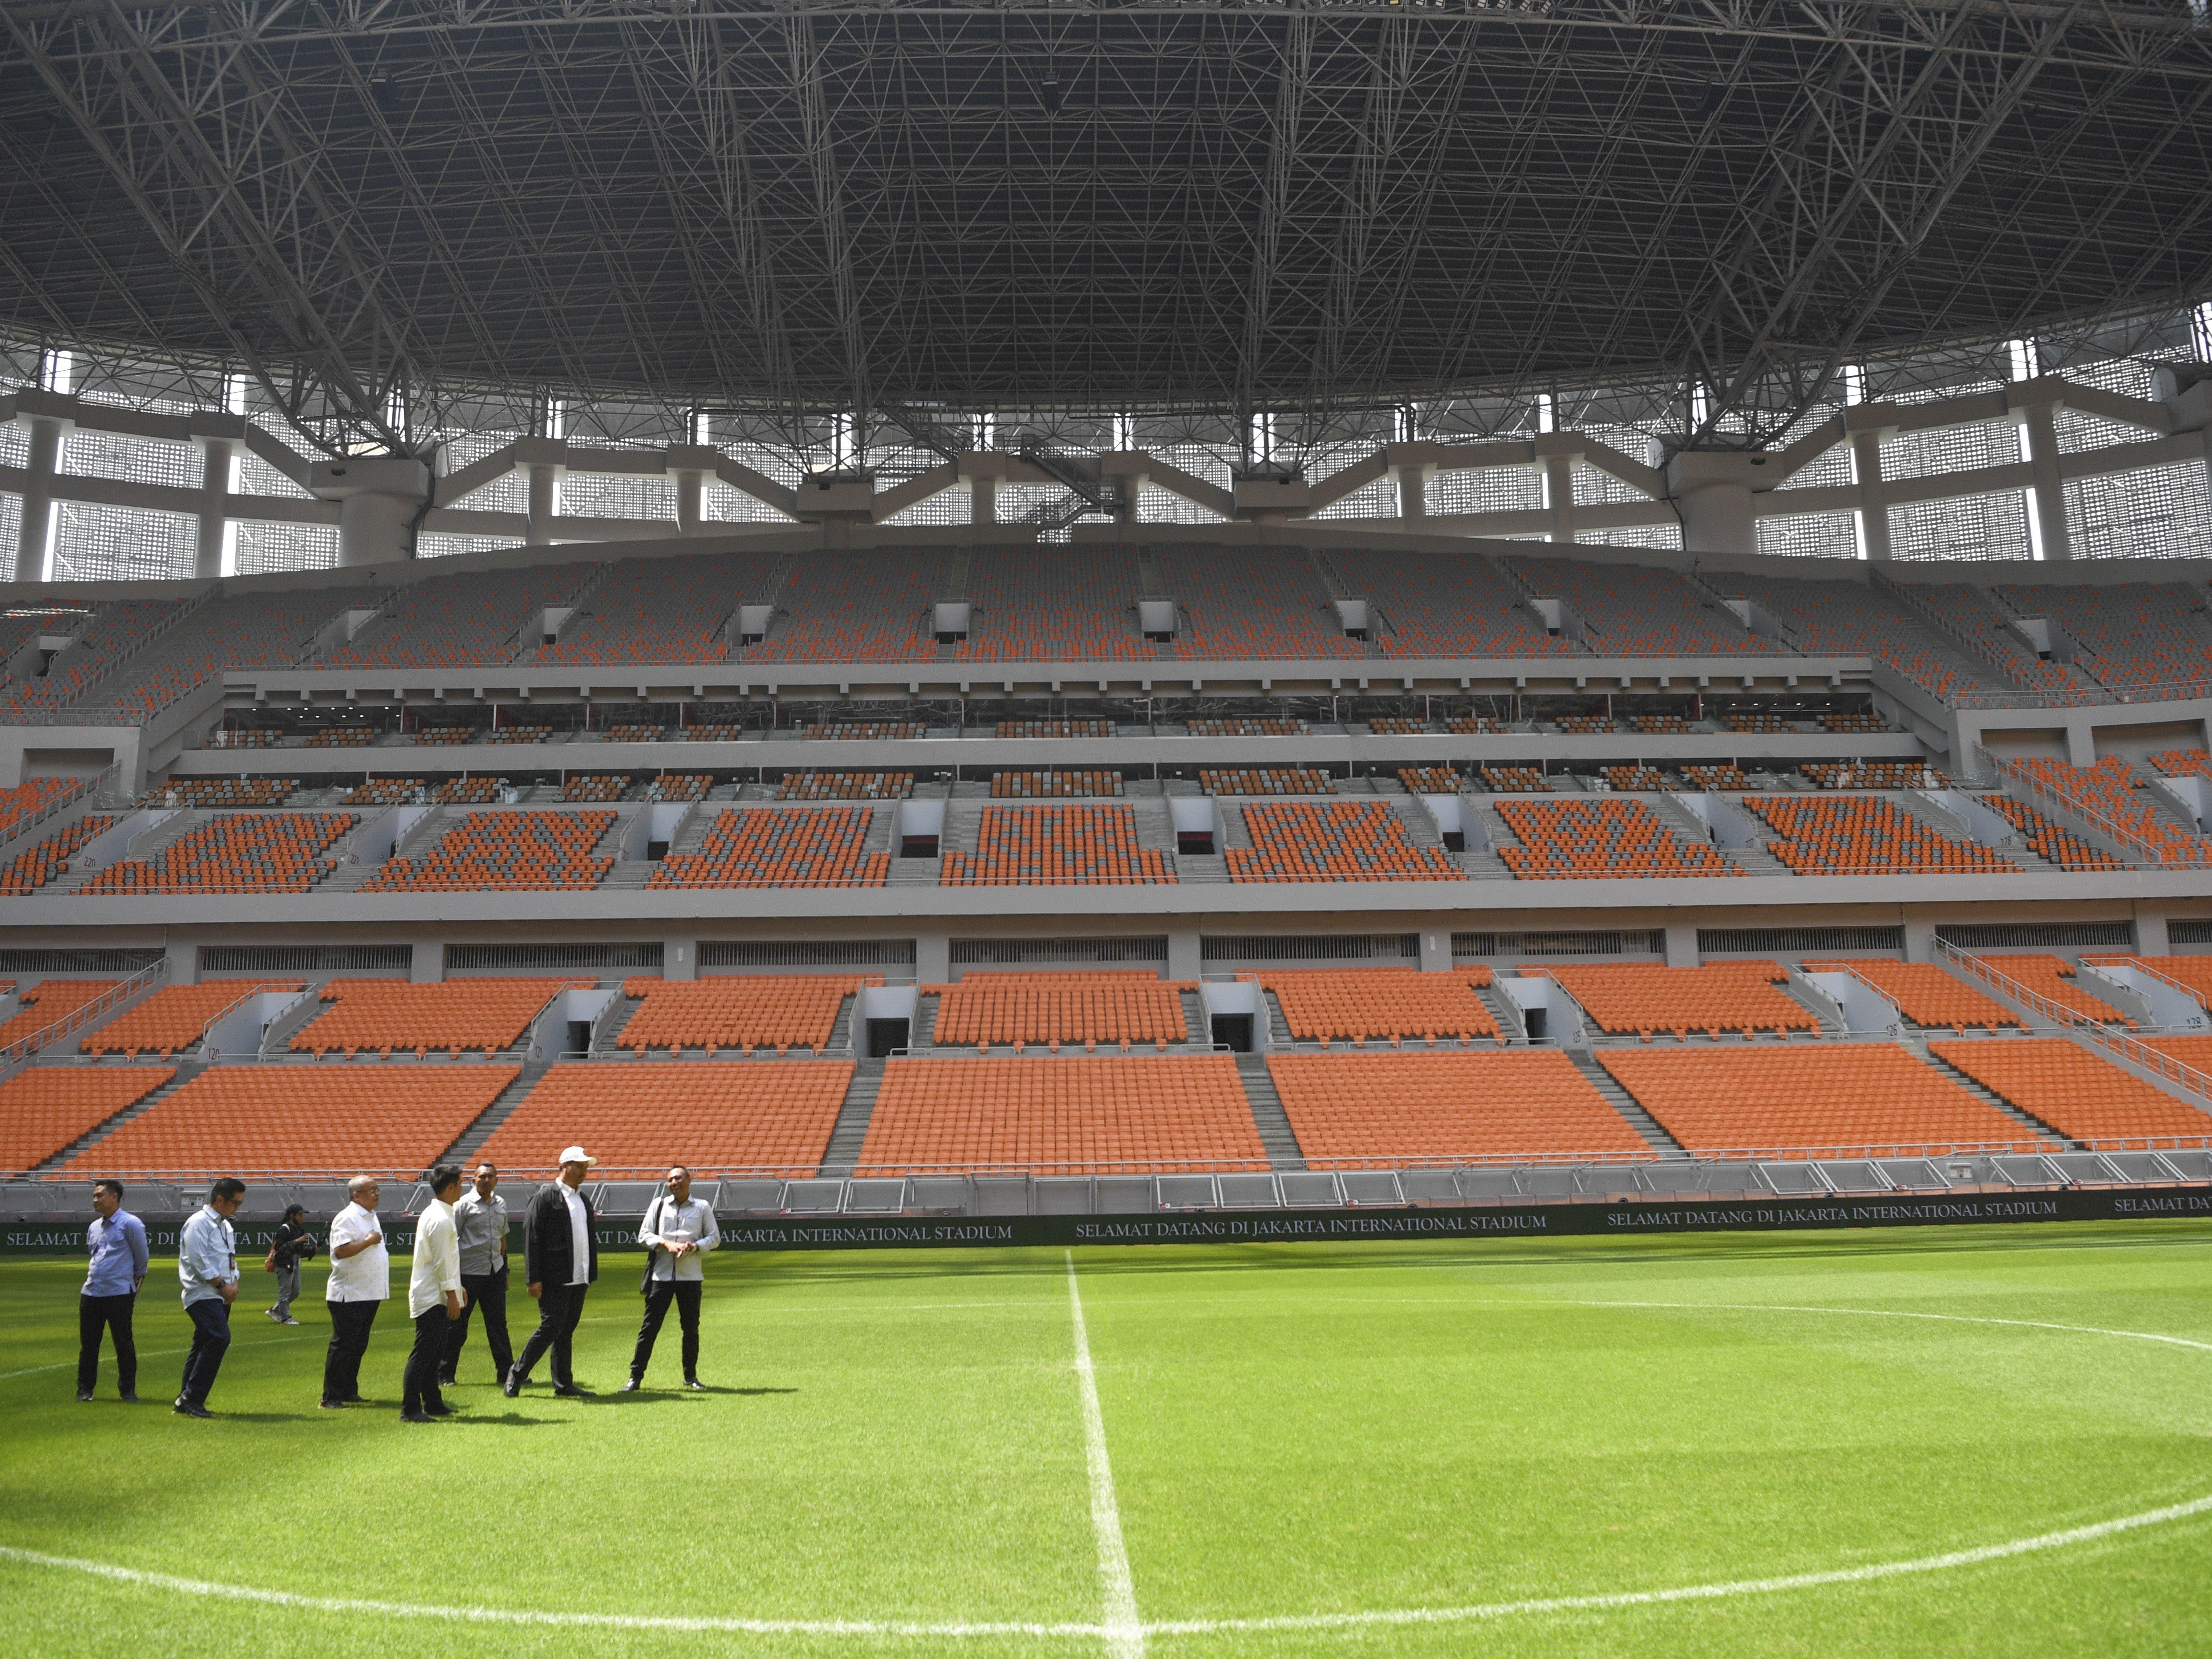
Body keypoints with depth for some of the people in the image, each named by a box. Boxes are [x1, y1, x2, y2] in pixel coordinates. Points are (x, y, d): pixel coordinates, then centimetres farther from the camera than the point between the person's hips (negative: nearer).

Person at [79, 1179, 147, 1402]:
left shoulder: (131, 1224, -7)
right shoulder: (94, 1227, 14)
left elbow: (141, 1259, 1)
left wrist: (135, 1278, 11)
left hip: (120, 1294, -6)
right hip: (91, 1292, 6)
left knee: (124, 1343, -2)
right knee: (88, 1344, 9)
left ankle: (128, 1390, 7)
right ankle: (85, 1389, 19)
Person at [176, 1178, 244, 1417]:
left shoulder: (225, 1226, 20)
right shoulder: (198, 1223, -9)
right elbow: (199, 1261, -15)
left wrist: (235, 1282, 4)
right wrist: (222, 1285, -13)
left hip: (222, 1296, 9)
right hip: (203, 1294, -9)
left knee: (203, 1345, 10)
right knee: (219, 1338, -21)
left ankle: (185, 1401, 16)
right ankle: (191, 1398, -15)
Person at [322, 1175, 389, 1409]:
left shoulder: (371, 1216, 16)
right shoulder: (348, 1218, -15)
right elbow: (341, 1250, -28)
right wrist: (369, 1241, -21)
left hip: (369, 1293, 9)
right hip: (348, 1295, -9)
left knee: (359, 1345, 13)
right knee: (343, 1346, -5)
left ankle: (349, 1393, 21)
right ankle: (330, 1398, 0)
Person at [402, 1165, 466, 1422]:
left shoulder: (432, 1213, 15)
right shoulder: (441, 1219, -17)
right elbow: (442, 1261, -19)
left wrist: (454, 1290, 24)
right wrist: (452, 1295, -17)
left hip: (430, 1295, 11)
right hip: (433, 1297, -11)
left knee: (434, 1352, 15)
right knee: (423, 1353, -9)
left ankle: (432, 1403, 21)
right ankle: (410, 1409, -8)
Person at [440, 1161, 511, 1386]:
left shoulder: (501, 1204, 10)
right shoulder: (464, 1204, -8)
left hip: (495, 1271, 5)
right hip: (469, 1272, -5)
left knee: (498, 1324, 7)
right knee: (457, 1325, 2)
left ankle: (506, 1372, 10)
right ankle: (445, 1374, 12)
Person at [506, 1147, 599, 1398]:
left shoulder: (584, 1200, 16)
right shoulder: (545, 1196, -7)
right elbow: (531, 1238, -11)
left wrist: (591, 1273, 14)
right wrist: (534, 1278, -16)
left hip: (579, 1278, 7)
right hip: (555, 1278, -7)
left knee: (567, 1330, 10)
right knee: (552, 1325, -10)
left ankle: (564, 1383, 13)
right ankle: (517, 1375, 6)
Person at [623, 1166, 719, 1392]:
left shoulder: (703, 1207, 7)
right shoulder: (658, 1205, 8)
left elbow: (714, 1237, 7)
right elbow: (643, 1235, 4)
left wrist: (694, 1246, -11)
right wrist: (666, 1244, -13)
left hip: (691, 1276, 0)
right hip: (661, 1274, 0)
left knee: (691, 1327, 5)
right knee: (649, 1326, -1)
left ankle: (690, 1376, 18)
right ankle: (635, 1376, 5)